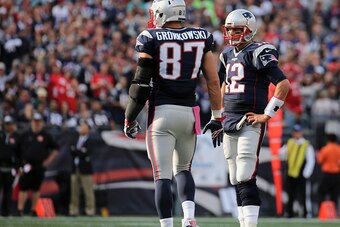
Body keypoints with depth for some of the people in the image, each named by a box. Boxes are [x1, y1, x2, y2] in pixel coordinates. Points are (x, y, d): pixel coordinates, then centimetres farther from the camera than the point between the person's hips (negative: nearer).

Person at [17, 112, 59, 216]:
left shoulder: (46, 136, 6)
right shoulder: (25, 135, 7)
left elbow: (55, 149, 11)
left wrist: (48, 160, 1)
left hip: (40, 167, 1)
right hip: (26, 166, 0)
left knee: (36, 189, 6)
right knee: (23, 188, -6)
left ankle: (33, 210, 13)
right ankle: (20, 210, -6)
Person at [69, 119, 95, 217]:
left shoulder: (90, 140, -5)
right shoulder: (76, 138, 13)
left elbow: (86, 152, -15)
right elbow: (71, 150, 4)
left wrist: (75, 150, -5)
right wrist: (80, 151, -11)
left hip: (85, 169, -5)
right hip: (75, 168, 5)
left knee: (88, 191, -3)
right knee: (74, 191, 6)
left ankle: (90, 210, 0)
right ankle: (74, 211, 10)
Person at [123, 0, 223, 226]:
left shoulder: (152, 40, -5)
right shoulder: (201, 38, 5)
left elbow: (141, 84, -6)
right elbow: (214, 81, 6)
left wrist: (130, 119, 3)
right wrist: (217, 117, 15)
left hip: (162, 112, -4)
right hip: (189, 112, 4)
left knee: (162, 175, -1)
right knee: (183, 169, 21)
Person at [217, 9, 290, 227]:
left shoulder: (258, 53, -11)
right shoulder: (228, 54, 14)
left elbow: (284, 84, -17)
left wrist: (267, 115, -16)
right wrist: (221, 112, 23)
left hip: (250, 123, -8)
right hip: (230, 123, 8)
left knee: (246, 179, -15)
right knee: (236, 181, 8)